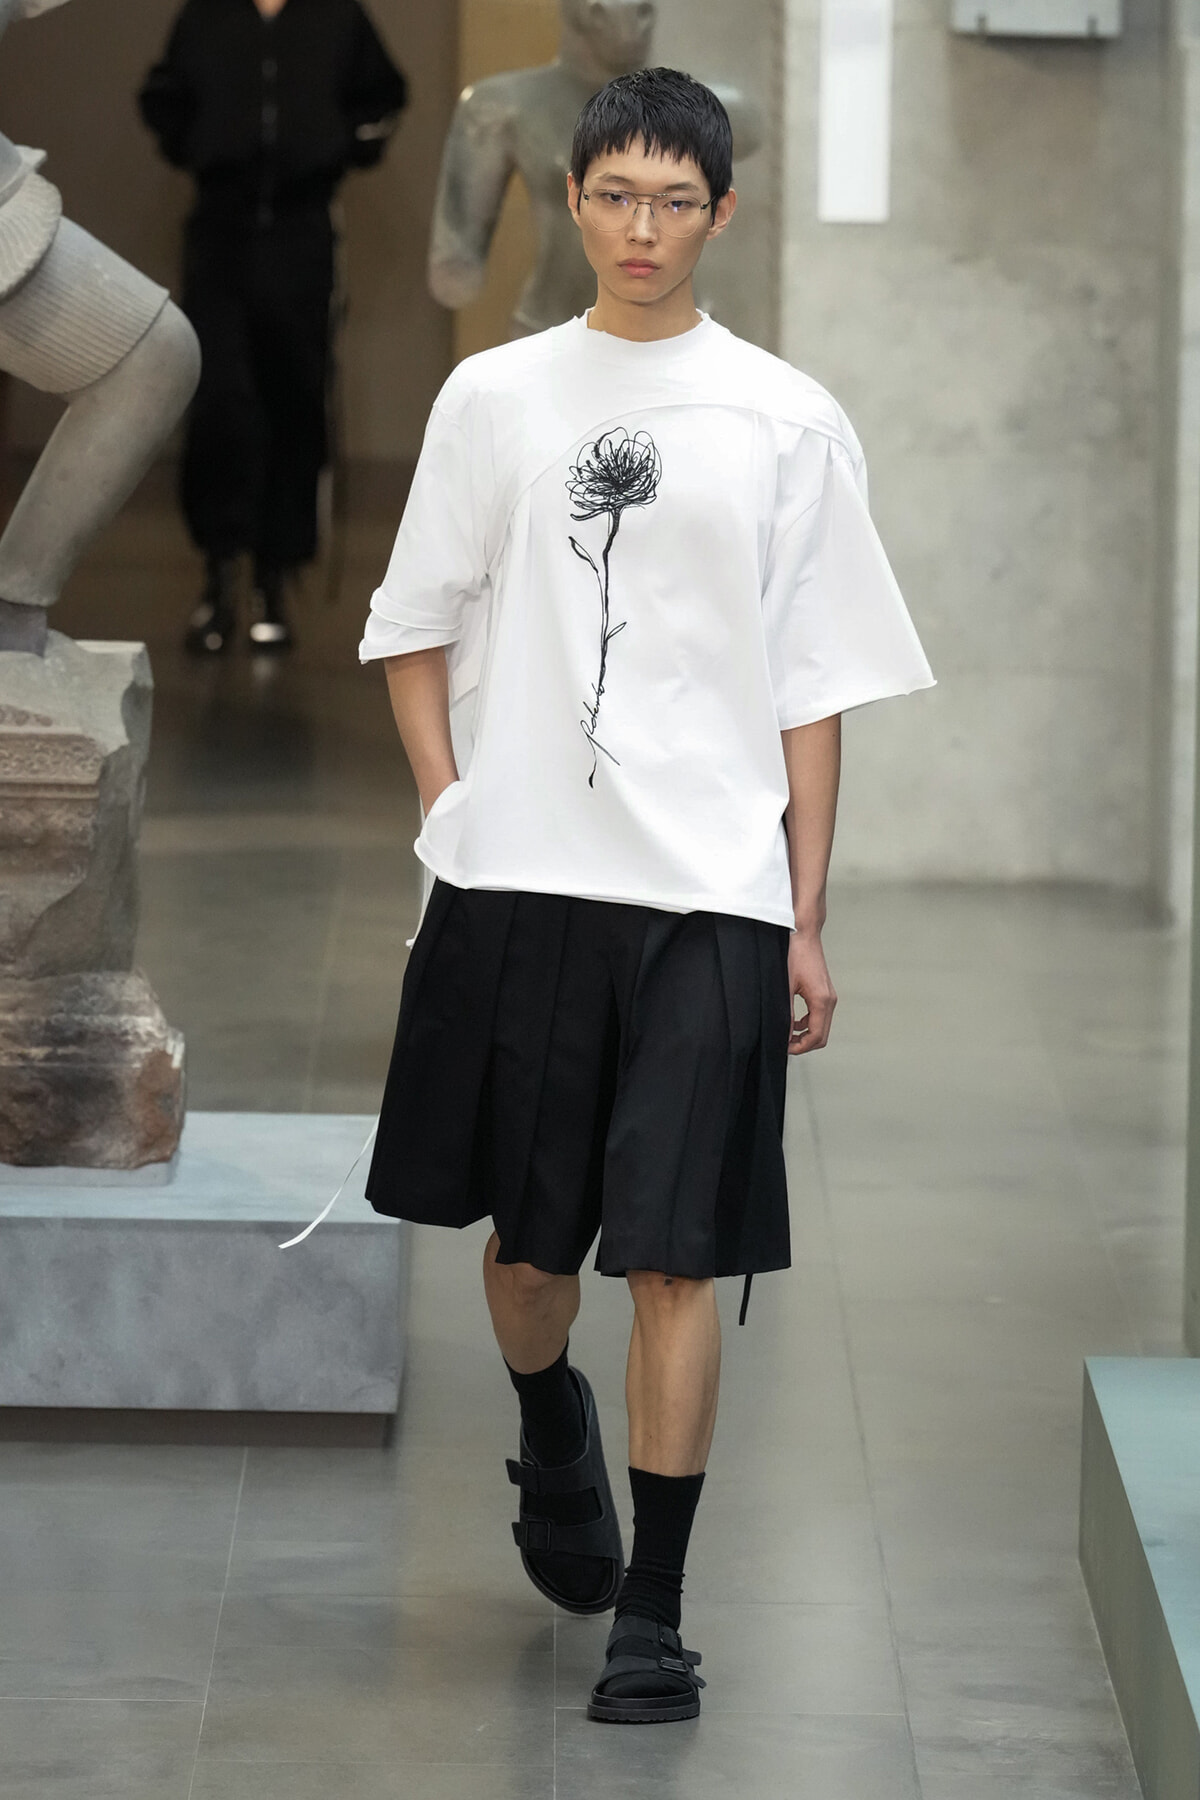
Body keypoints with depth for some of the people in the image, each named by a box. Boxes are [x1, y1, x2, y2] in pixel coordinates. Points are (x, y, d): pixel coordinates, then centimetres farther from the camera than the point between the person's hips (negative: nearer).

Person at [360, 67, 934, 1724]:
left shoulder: (788, 422, 3)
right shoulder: (496, 396, 6)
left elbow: (816, 687, 4)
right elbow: (418, 626, 13)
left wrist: (807, 920, 1)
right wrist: (449, 808, 0)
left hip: (708, 895, -2)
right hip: (516, 882, 2)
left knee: (680, 1254, -6)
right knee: (528, 1230, 12)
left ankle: (655, 1614, 0)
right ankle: (552, 1438, 43)